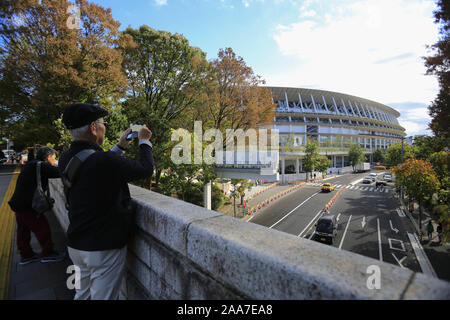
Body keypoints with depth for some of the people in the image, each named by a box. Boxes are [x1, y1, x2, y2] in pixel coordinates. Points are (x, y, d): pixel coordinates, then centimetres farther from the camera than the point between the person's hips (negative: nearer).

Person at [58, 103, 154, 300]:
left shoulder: (66, 158, -3)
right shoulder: (106, 161, -27)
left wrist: (120, 146, 20)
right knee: (103, 296, 11)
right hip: (104, 248, -7)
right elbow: (146, 170, -13)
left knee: (83, 293, 27)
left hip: (76, 244, 8)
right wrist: (144, 141, 2)